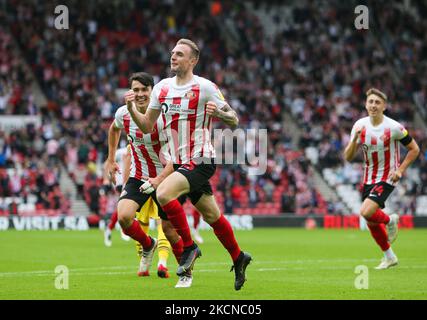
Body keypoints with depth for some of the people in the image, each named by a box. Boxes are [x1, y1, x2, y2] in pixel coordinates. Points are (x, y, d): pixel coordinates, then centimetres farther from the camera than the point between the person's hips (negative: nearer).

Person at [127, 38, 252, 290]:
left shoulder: (205, 87, -10)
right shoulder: (162, 87, 7)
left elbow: (234, 120, -8)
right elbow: (147, 126, 10)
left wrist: (217, 112, -28)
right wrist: (131, 108, -7)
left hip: (200, 161, -7)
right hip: (180, 162, 7)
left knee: (164, 193, -26)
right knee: (212, 216, 15)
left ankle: (189, 247, -10)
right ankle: (238, 258, 34)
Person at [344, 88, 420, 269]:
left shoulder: (393, 127, -16)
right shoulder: (360, 125, -4)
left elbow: (414, 149, -4)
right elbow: (348, 157, -4)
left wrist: (400, 170, -13)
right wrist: (355, 139, -22)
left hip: (387, 178, -5)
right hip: (369, 178, 5)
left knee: (366, 212, -24)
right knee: (371, 222, 9)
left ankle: (390, 221, 8)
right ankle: (389, 257, 28)